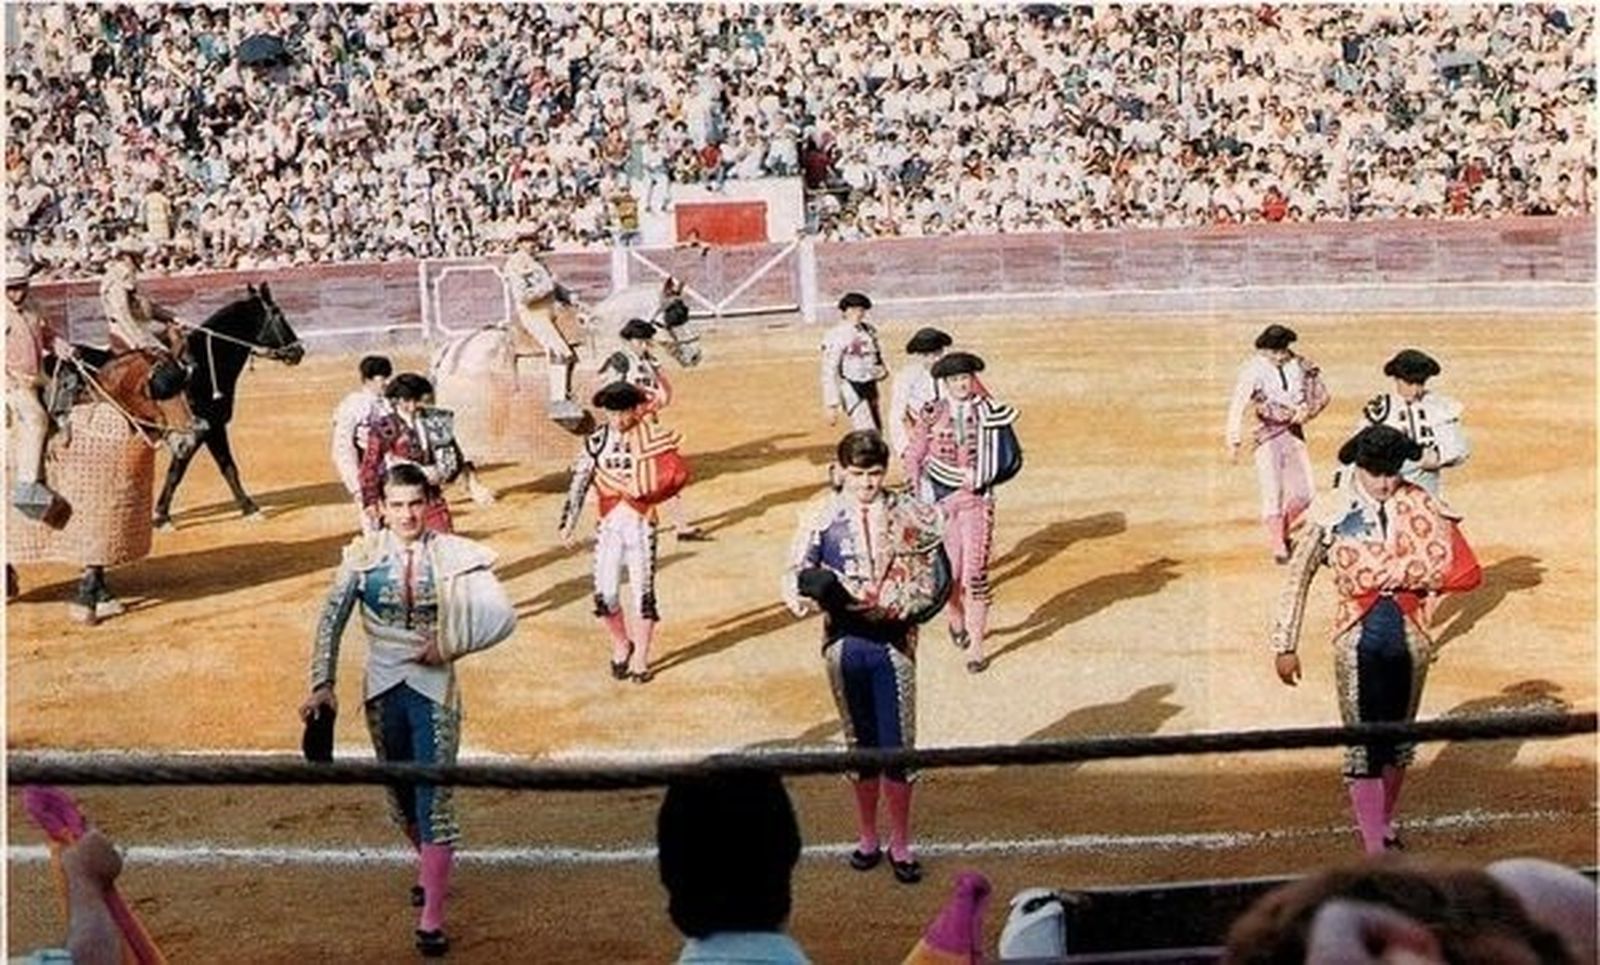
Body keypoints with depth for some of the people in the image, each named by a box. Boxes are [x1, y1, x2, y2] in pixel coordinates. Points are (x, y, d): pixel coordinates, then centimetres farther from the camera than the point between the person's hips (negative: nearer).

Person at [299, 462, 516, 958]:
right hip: (383, 689, 3)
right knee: (401, 796, 18)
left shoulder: (452, 555, -9)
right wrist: (322, 685, -7)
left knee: (434, 799, -7)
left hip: (434, 689, -3)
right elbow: (331, 621, -2)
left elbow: (503, 616, -11)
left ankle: (432, 920, -3)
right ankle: (429, 869, 45)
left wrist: (450, 646, -16)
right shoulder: (365, 555, -4)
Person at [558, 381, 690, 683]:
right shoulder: (597, 440, 2)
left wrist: (646, 493, -15)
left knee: (643, 592, 0)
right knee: (604, 593, 0)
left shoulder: (652, 437, -5)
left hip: (641, 524, -2)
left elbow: (678, 472, -12)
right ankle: (621, 644, 26)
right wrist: (569, 521, -4)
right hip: (609, 524, 2)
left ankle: (640, 659, 13)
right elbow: (579, 482, 2)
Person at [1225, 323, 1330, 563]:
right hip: (1267, 436, -4)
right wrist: (1234, 442, -24)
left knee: (1304, 493, 4)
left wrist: (1307, 411, -10)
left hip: (1294, 433, 4)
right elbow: (1237, 407, -16)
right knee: (1273, 492, -7)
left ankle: (1282, 531, 30)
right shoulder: (1253, 371, -11)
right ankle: (1278, 547, 5)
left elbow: (1321, 395, 11)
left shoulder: (1301, 366, 0)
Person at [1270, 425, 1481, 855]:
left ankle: (1385, 826, 36)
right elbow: (1297, 578, -1)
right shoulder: (1334, 512, -6)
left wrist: (1396, 574, -14)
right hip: (1358, 639, -2)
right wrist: (1285, 645, -4)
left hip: (1409, 637, 2)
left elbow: (1465, 572, -11)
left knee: (1399, 739, 15)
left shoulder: (1421, 507, -4)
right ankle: (1375, 851, -2)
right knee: (1363, 747, -4)